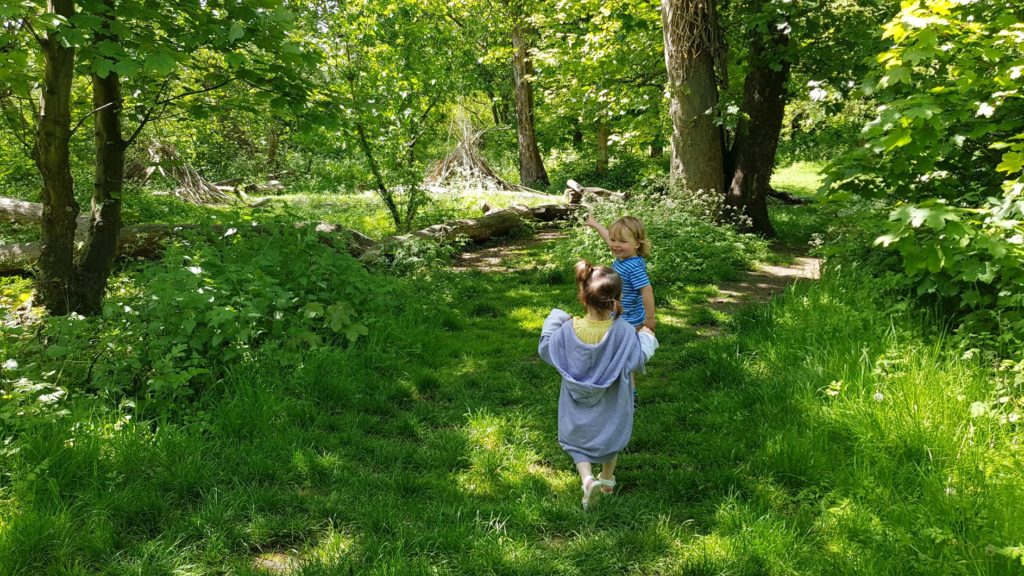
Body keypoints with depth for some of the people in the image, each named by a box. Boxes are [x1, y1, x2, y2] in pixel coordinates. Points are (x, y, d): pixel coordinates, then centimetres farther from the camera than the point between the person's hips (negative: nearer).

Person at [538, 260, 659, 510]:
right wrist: (647, 338, 2)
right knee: (610, 436, 27)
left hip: (579, 401, 0)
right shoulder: (624, 331, -27)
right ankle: (607, 480, 44)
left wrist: (554, 320, 5)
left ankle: (587, 478, -5)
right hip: (611, 404, 1)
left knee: (578, 440, 19)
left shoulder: (568, 330, -23)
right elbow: (638, 359, -16)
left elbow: (545, 349, -7)